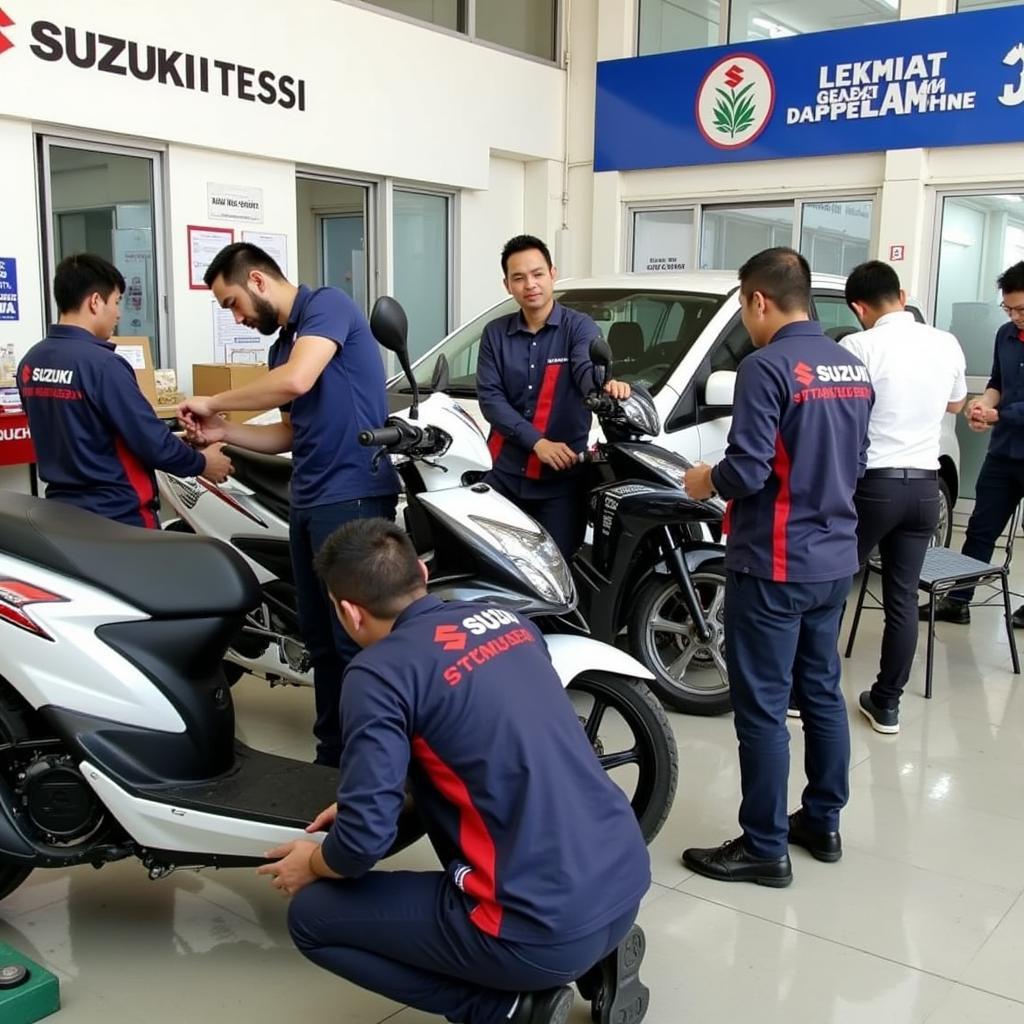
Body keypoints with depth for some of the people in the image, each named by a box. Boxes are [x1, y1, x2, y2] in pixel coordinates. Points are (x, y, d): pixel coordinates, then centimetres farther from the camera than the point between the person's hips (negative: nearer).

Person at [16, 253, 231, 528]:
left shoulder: (30, 362, 4)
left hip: (62, 511, 8)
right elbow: (153, 444, -19)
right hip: (118, 517, -8)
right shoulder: (102, 364, -20)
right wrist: (202, 464, -2)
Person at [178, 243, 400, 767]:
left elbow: (297, 382, -24)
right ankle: (333, 755, 25)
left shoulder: (328, 304, -8)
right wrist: (224, 431, 6)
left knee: (356, 640, -5)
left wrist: (213, 401, -10)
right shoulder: (282, 344, 20)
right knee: (320, 638, 14)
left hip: (352, 496, -10)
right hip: (309, 501, 10)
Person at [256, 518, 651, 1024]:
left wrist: (313, 864, 11)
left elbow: (364, 842, -13)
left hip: (548, 927, -7)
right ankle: (598, 954, 17)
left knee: (312, 914, 9)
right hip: (627, 881, 8)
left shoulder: (380, 672, -11)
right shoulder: (507, 619, 10)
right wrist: (380, 797, 30)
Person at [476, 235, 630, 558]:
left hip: (562, 477, -2)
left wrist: (607, 385, -48)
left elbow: (589, 369, -22)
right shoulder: (495, 334, 7)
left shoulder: (579, 327, -1)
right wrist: (537, 442, -16)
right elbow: (489, 397, -2)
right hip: (507, 473, 3)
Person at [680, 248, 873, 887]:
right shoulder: (853, 368, 9)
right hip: (835, 559, 9)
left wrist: (706, 482, -2)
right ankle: (824, 823, 29)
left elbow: (746, 472, -21)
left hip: (775, 564, -8)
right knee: (822, 692, 17)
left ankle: (765, 848, 9)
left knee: (763, 706, 0)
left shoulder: (768, 367, -17)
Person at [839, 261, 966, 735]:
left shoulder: (859, 347, -13)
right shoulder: (947, 344, 5)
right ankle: (887, 703, 17)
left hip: (874, 483, -5)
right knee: (903, 598, 10)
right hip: (925, 486, 5)